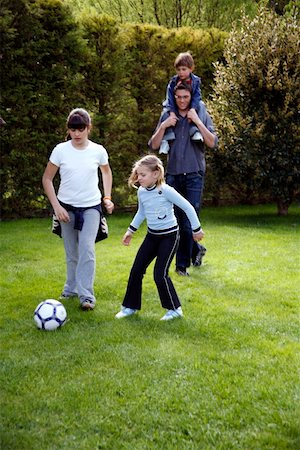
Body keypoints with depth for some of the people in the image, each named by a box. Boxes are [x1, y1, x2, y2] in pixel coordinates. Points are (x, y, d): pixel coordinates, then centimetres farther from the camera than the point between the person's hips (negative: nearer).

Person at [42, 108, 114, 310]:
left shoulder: (98, 150, -6)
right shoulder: (60, 150, -8)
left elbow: (106, 172, 15)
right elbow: (47, 179, -1)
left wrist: (107, 197, 7)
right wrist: (56, 206, -8)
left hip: (91, 207, -1)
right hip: (67, 207, 1)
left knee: (87, 249, -14)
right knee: (71, 253, 11)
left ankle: (86, 295, -11)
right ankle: (71, 288, 29)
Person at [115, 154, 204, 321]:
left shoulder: (166, 190, -22)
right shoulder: (141, 192, -2)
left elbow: (187, 207, -14)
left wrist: (197, 229, -7)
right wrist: (131, 231, 18)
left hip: (169, 235, -6)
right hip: (152, 235, 7)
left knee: (160, 274, -11)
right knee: (136, 270, 4)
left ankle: (175, 309, 7)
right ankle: (130, 306, 20)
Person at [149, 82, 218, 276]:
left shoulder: (202, 116, 4)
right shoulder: (167, 117, 9)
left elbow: (212, 143, -8)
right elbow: (154, 145, 4)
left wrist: (197, 121, -15)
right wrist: (163, 126, -10)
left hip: (194, 175, -3)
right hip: (173, 174, 3)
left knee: (188, 221, -7)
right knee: (176, 219, 6)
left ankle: (182, 264, 4)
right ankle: (197, 249, 29)